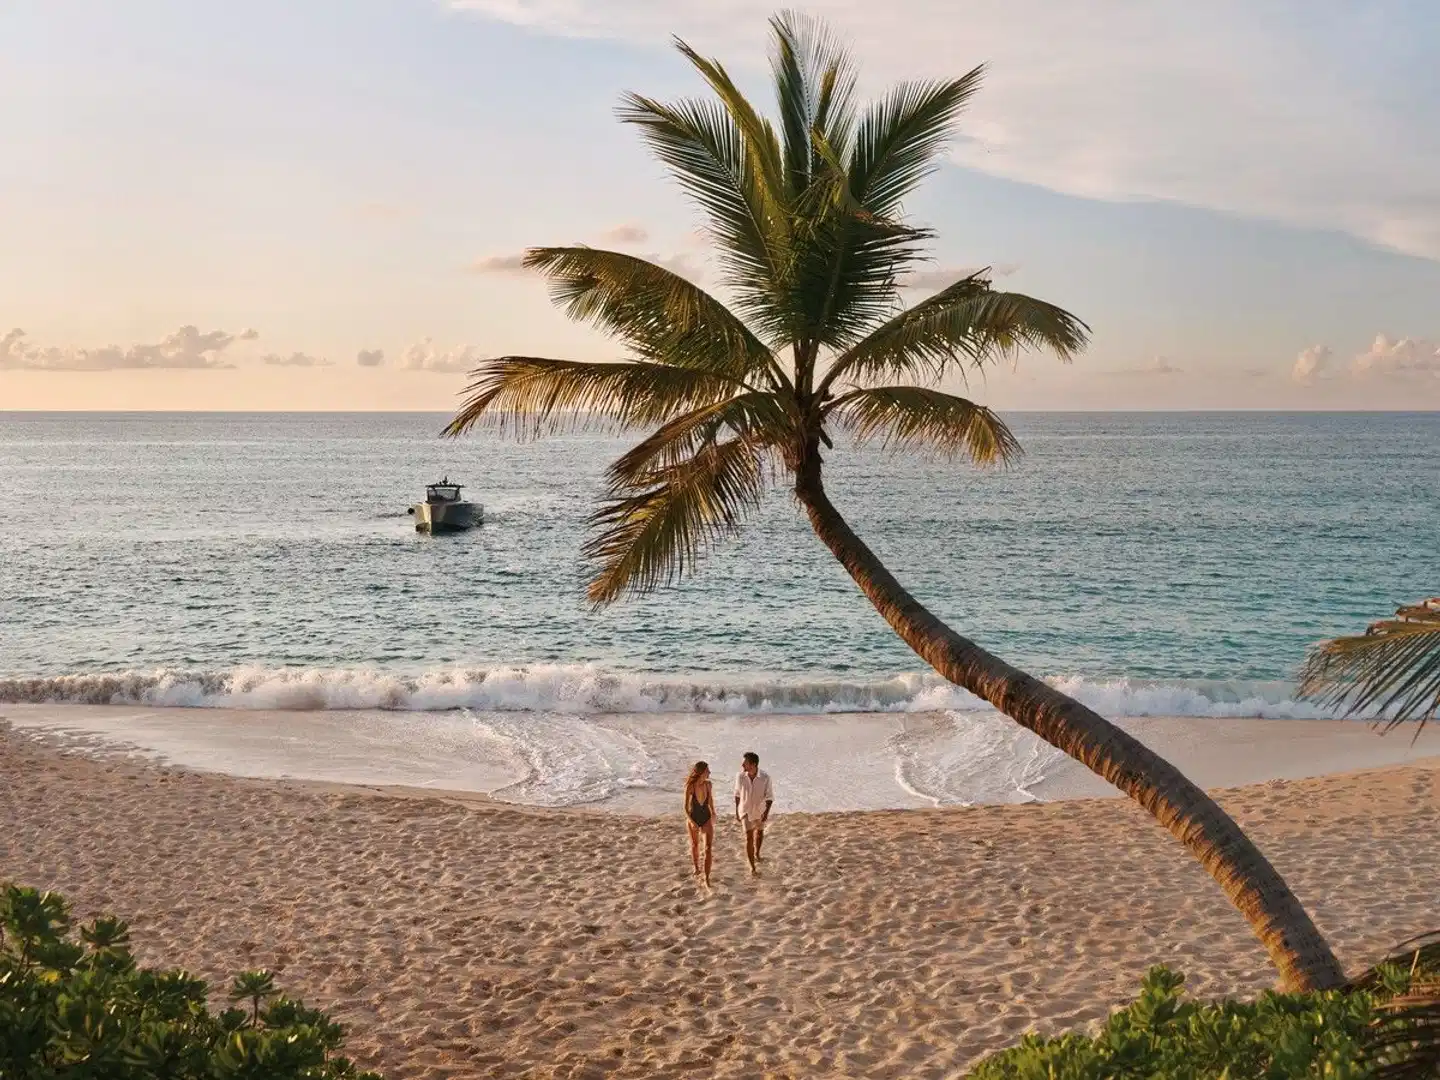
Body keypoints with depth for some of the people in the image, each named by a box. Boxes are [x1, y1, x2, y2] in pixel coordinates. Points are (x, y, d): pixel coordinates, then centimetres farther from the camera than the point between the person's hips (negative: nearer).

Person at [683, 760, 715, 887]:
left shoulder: (709, 785, -11)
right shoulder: (690, 787, -21)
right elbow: (686, 807, -15)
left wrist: (713, 813, 22)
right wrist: (691, 821, -27)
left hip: (706, 818, 2)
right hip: (693, 819, -1)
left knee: (708, 848, -10)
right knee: (695, 846, 19)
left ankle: (706, 878, -10)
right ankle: (697, 869, 44)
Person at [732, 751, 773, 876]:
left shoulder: (765, 777, -25)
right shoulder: (740, 777, -20)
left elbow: (770, 797, -16)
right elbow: (737, 794, -4)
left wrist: (766, 812, -25)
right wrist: (736, 811, 1)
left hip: (760, 810, 1)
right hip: (746, 811, -1)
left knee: (759, 833, 24)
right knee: (749, 837, -10)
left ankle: (756, 853, 52)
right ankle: (752, 867, -5)